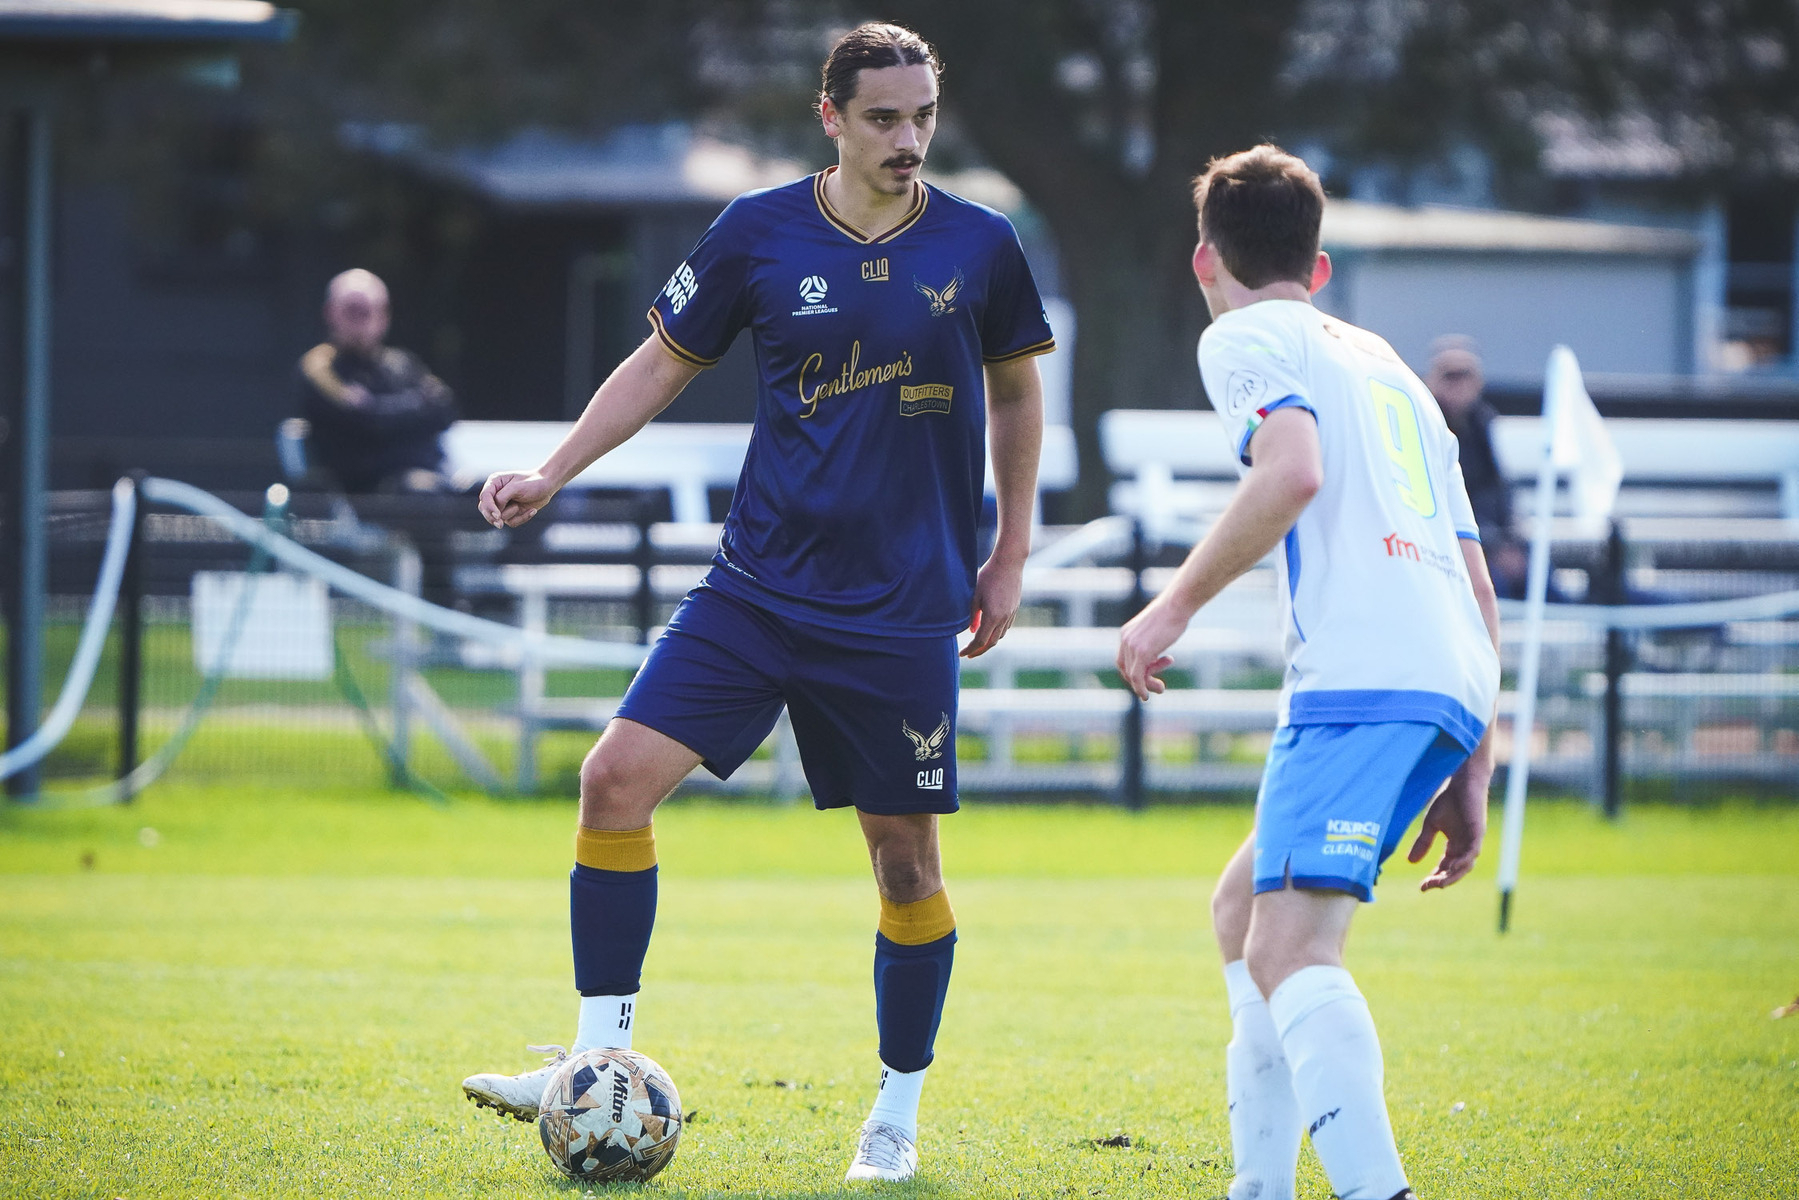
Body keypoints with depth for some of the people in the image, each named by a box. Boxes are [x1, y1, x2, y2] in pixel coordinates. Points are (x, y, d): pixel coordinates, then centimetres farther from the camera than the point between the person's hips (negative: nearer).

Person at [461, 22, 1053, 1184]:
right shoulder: (760, 233, -2)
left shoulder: (980, 247, -3)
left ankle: (898, 1115, 21)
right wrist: (552, 473, 1)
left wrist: (1011, 555, 12)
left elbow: (1015, 390, 13)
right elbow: (665, 362, 10)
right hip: (759, 585, 1)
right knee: (618, 777, -12)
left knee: (906, 858, 3)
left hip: (903, 610, -1)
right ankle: (600, 1064, -3)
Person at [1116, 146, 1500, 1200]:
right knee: (1244, 909, 24)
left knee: (1289, 950, -21)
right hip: (1453, 680, 8)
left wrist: (1175, 607, -4)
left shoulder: (1248, 337, 9)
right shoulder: (1386, 364, 32)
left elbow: (1292, 471, -13)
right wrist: (1471, 770, 29)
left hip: (1364, 674, -8)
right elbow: (1479, 588, 28)